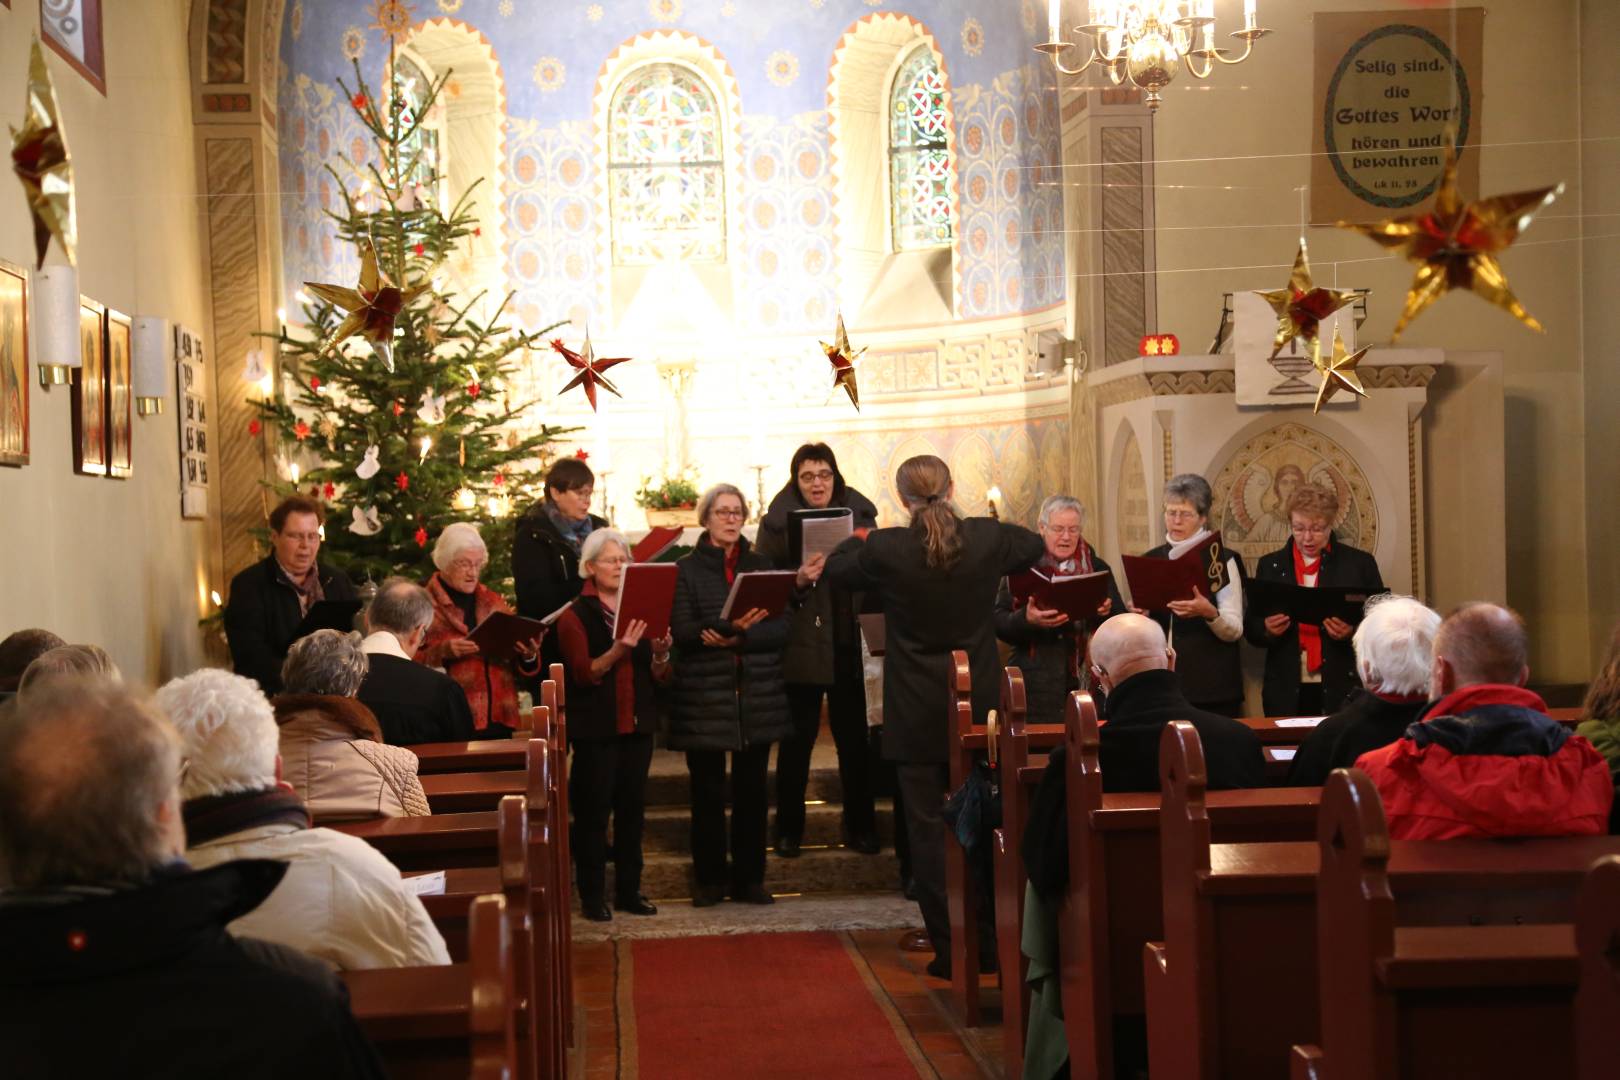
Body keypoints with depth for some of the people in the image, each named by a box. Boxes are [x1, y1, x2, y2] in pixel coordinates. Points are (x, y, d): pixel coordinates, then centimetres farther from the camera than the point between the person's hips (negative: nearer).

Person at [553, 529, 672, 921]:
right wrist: (617, 651, -29)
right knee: (593, 811, -2)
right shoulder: (576, 615, -3)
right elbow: (583, 673, -14)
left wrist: (660, 653, -14)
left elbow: (659, 676, 7)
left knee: (632, 807, 7)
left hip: (637, 724, 4)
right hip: (595, 727, -4)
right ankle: (592, 895, 5)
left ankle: (629, 890, 16)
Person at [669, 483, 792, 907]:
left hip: (758, 695, 3)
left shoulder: (761, 566, 11)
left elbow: (781, 628, 1)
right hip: (704, 697, -3)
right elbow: (683, 632, -11)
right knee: (708, 791, 3)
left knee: (752, 790, 6)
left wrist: (740, 637, -16)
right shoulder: (686, 569, 1)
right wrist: (730, 625, -26)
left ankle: (749, 878, 15)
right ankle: (709, 879, 13)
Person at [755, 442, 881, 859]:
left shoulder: (859, 513, 7)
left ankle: (860, 825, 17)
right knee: (796, 741, 6)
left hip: (850, 647, 2)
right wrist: (798, 580, -20)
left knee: (855, 739, 7)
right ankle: (788, 828, 16)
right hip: (800, 648, -2)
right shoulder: (777, 522, 0)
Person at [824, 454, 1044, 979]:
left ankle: (950, 949, 6)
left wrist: (859, 538, 25)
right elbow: (1035, 546, 16)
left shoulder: (886, 549, -14)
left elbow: (834, 569, 6)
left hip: (916, 713, -3)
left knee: (927, 827, 5)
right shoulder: (988, 539, -7)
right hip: (979, 707, 3)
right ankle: (989, 944, 20)